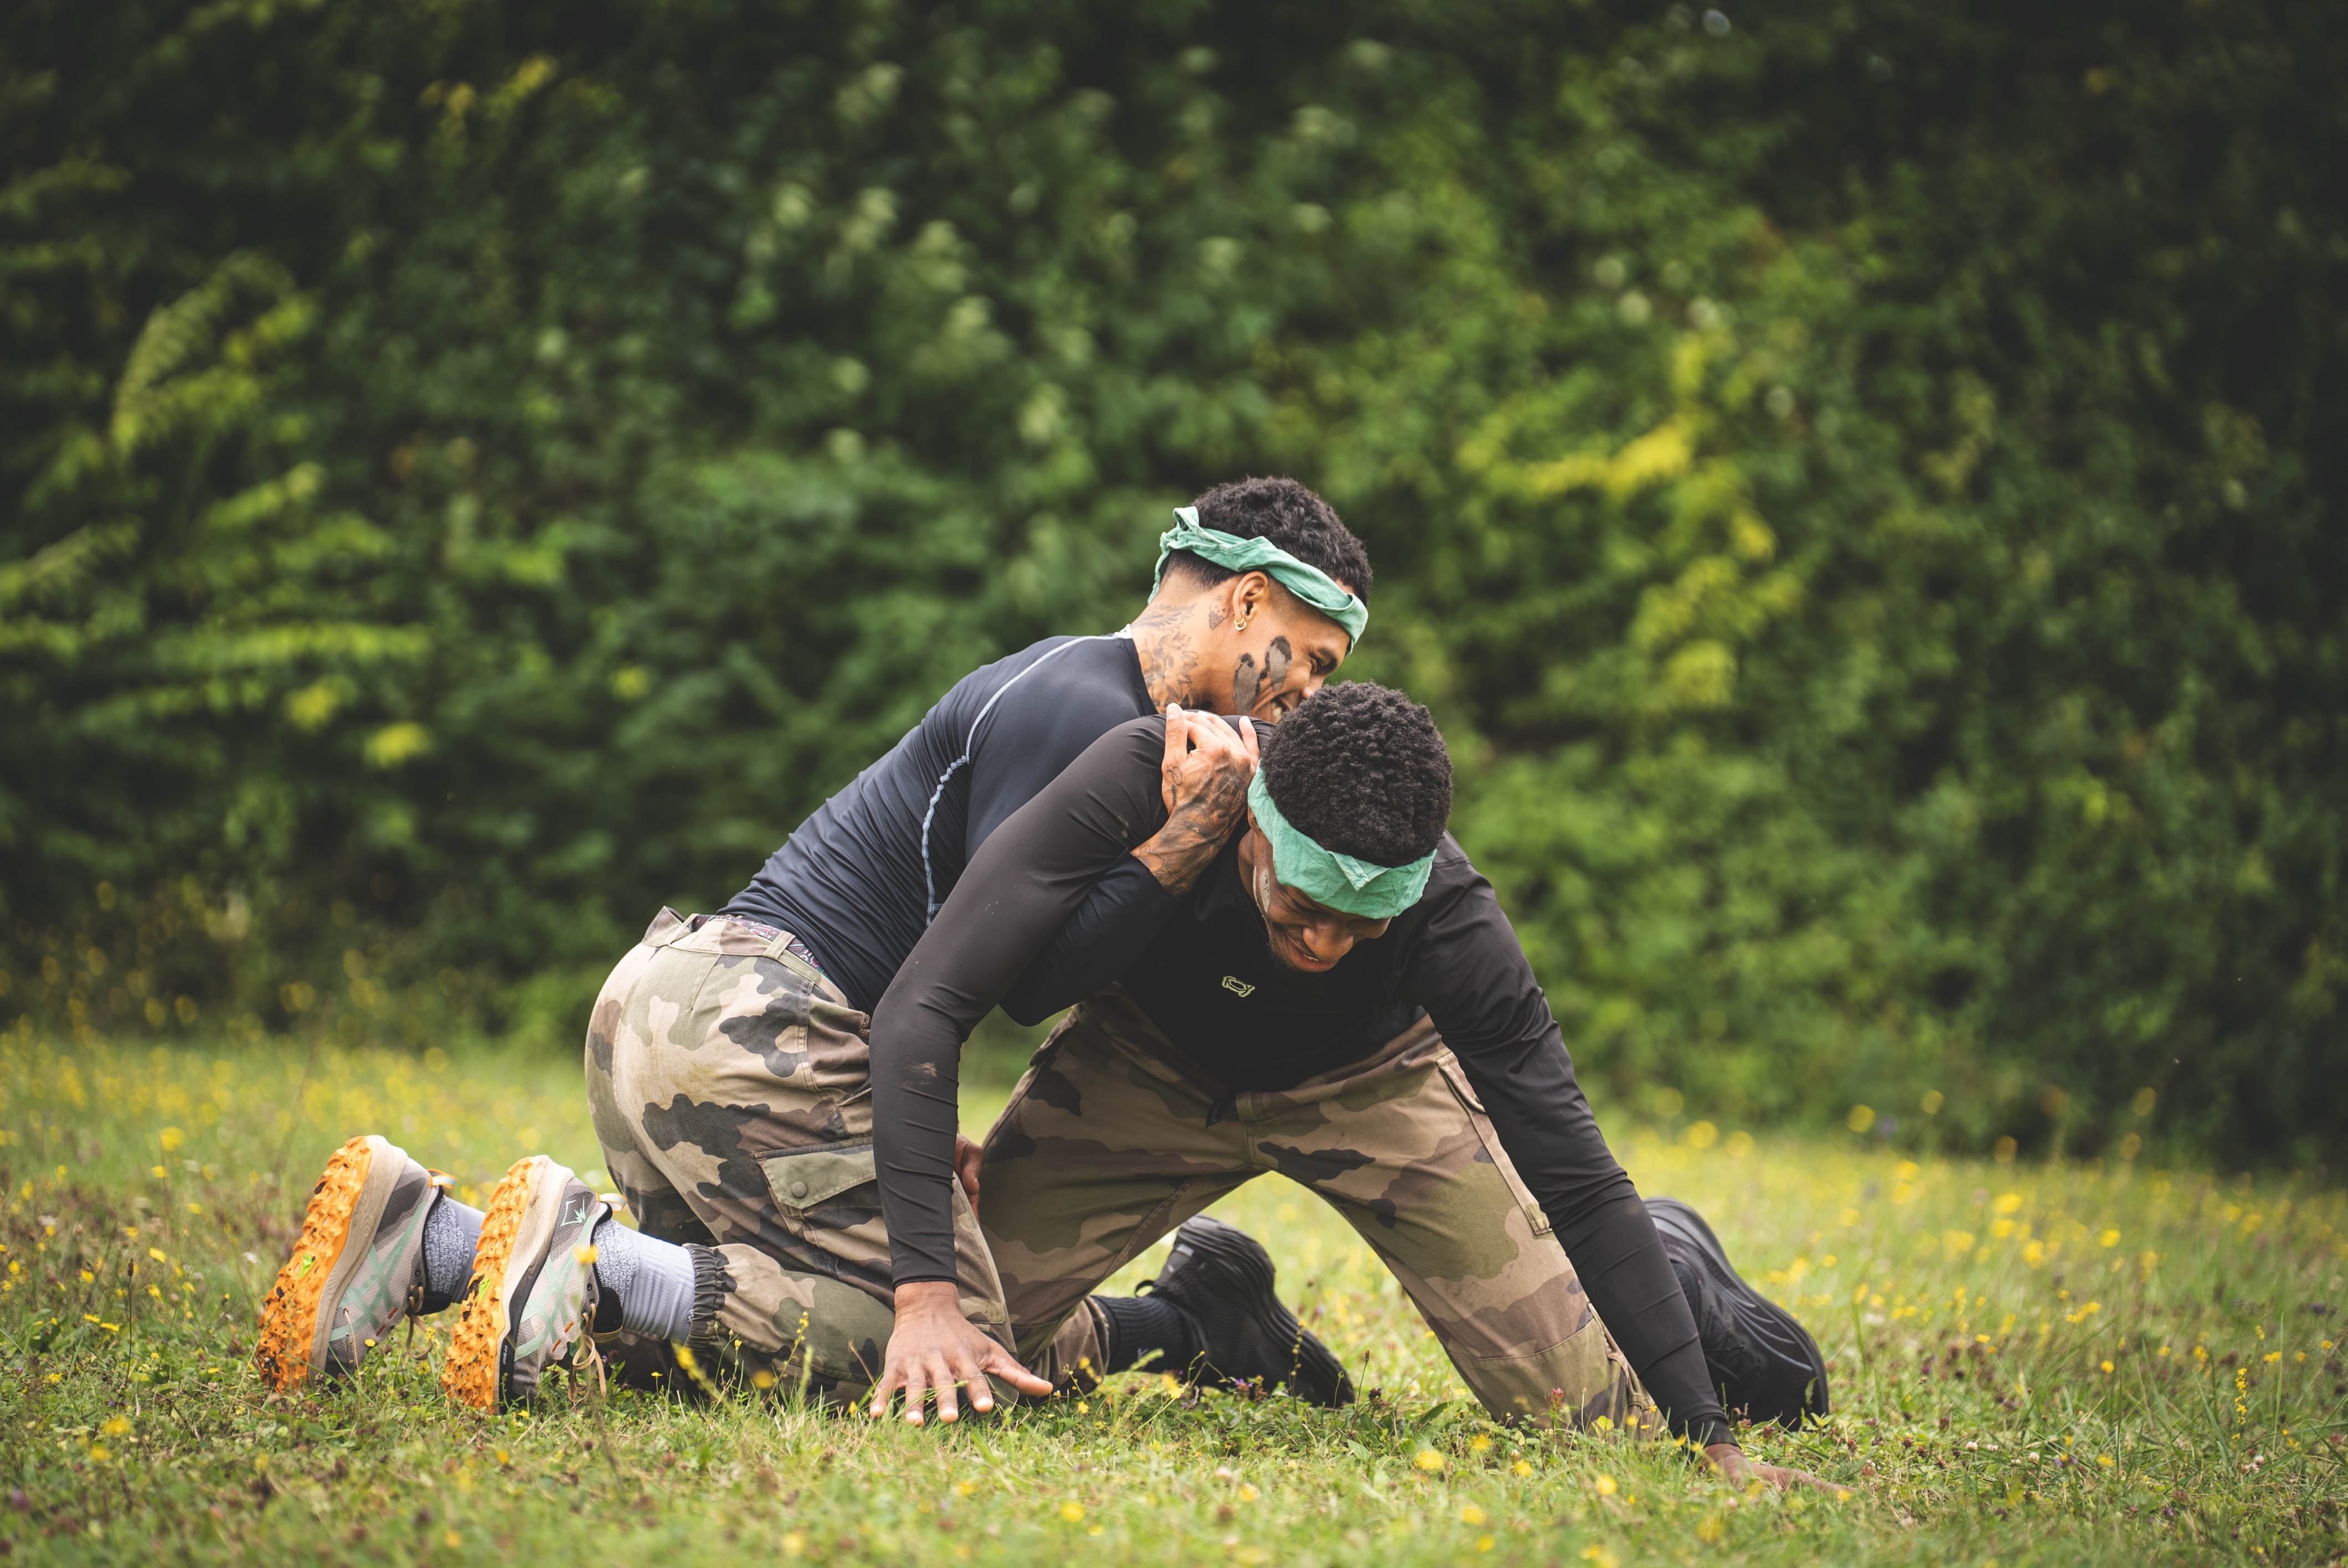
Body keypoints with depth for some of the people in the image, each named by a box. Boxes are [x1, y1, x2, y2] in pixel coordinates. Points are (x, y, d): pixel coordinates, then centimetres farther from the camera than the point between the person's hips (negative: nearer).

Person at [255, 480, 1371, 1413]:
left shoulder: (1059, 682, 21)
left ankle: (425, 1234, 1)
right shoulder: (1089, 713, -11)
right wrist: (1177, 848, -19)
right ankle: (594, 1256, -18)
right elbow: (1009, 974, -18)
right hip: (751, 1030, -10)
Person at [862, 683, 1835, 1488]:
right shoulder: (1143, 785, -40)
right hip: (1151, 1064, 1)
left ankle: (1678, 1279, 29)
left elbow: (1581, 1186, -26)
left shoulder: (1451, 926, -36)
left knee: (1576, 1411, -10)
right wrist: (924, 1296, -47)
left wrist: (1709, 1441, -29)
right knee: (952, 1353, -12)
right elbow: (925, 1010, -38)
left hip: (1365, 1080, -1)